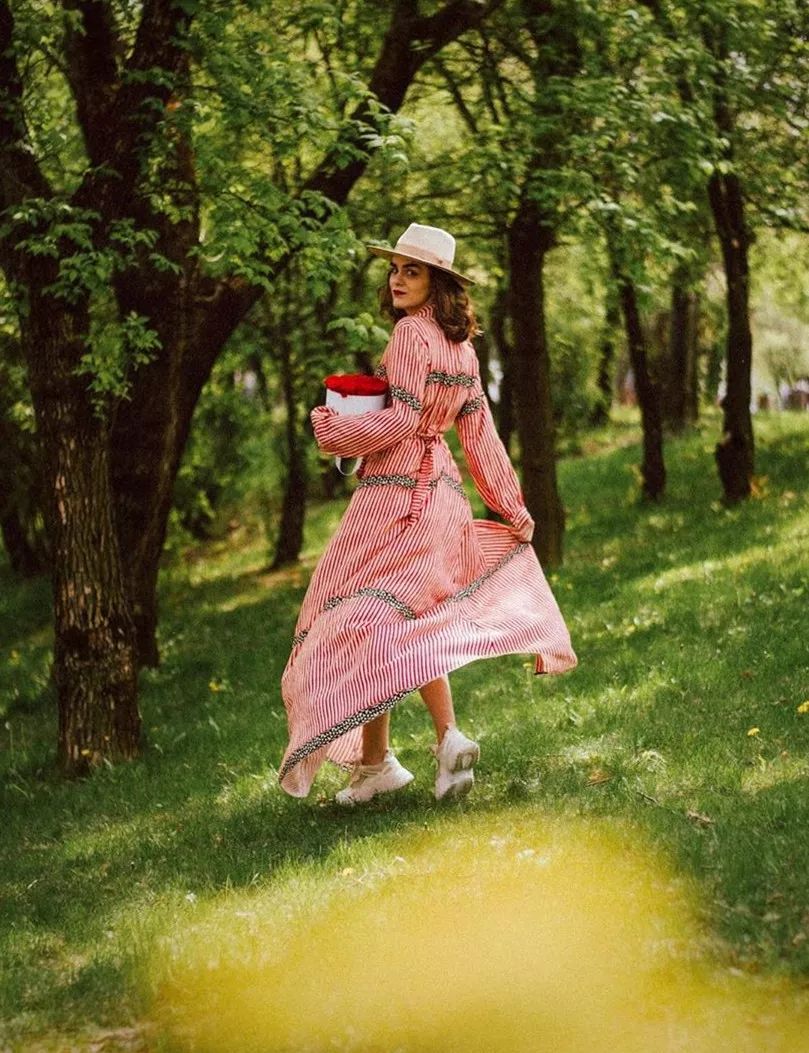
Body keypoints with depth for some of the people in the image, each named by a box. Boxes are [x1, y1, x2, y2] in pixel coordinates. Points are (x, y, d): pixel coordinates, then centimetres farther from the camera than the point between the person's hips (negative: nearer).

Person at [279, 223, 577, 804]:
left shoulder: (411, 332, -12)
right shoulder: (461, 345, 12)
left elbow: (401, 420, -18)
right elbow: (480, 432, 13)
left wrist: (336, 430, -6)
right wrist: (512, 506, 17)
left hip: (396, 490, -8)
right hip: (441, 490, 8)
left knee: (361, 617, -3)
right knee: (415, 624, 17)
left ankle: (375, 760, -5)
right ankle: (448, 737, 5)